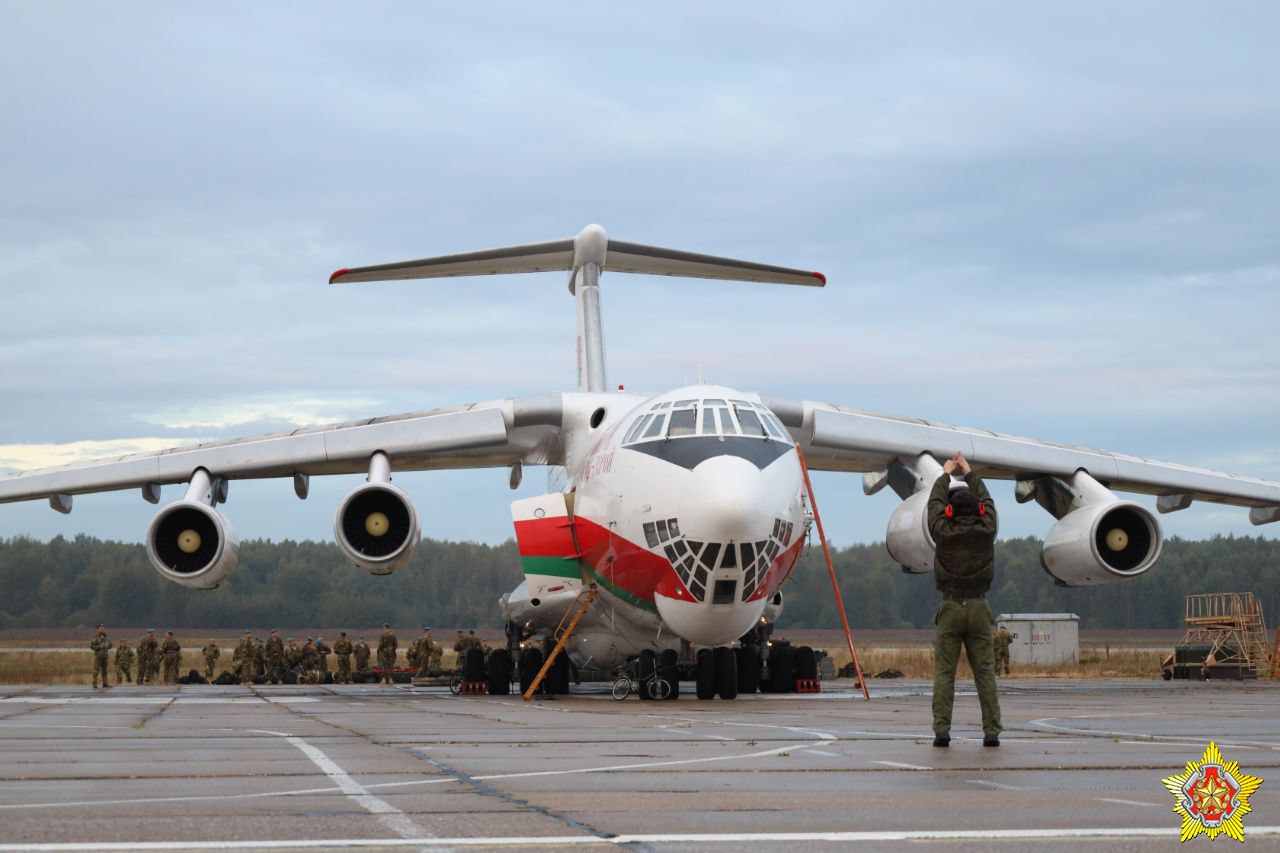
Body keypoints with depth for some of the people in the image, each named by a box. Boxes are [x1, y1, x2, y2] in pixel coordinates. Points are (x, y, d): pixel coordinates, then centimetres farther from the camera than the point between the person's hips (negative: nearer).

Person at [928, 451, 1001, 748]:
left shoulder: (944, 533, -6)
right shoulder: (986, 532, -1)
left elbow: (934, 503, 12)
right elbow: (987, 502, 17)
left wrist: (945, 475, 27)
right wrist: (969, 473, 29)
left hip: (950, 608, -1)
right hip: (979, 607, 1)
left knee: (944, 673, 0)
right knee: (985, 671, 3)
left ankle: (941, 730, -7)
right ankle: (991, 731, -1)